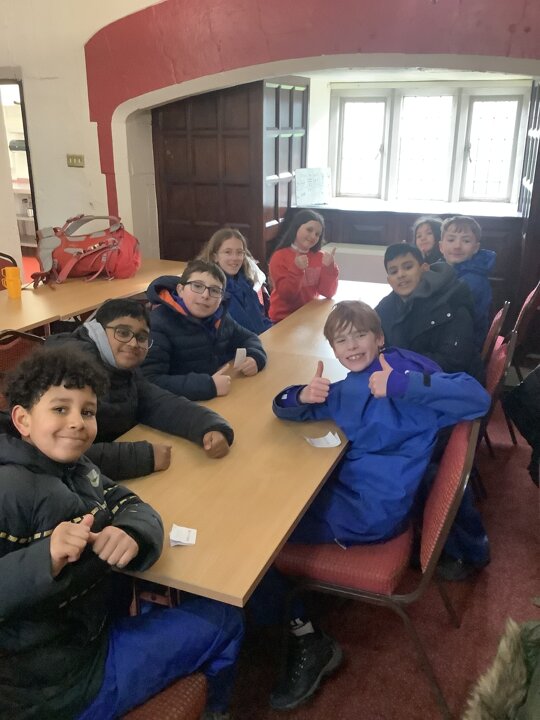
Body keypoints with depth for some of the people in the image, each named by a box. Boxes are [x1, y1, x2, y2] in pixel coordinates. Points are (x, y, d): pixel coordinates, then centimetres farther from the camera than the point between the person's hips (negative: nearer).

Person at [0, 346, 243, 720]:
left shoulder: (71, 465, -1)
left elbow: (132, 506, -4)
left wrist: (131, 535, -26)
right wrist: (46, 559, -45)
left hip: (90, 628, 8)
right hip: (55, 683, -7)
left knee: (213, 603, 22)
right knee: (223, 620, 4)